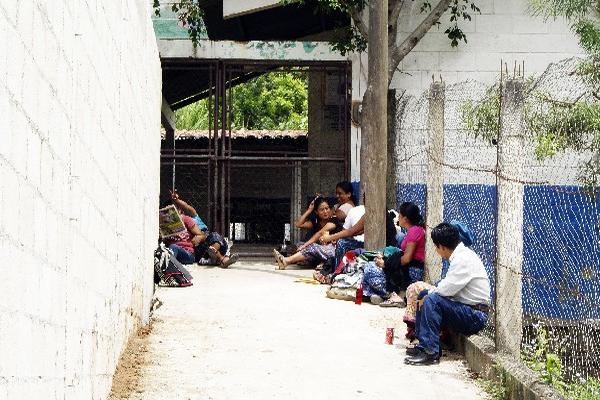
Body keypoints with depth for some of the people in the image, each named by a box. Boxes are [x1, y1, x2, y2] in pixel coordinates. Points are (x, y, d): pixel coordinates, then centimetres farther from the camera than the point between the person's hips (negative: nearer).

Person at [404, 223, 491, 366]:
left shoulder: (464, 259, -20)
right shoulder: (460, 255, 11)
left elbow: (446, 289, -22)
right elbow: (448, 287, 15)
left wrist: (428, 295, -4)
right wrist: (426, 294, 2)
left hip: (475, 316, -10)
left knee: (432, 300, -26)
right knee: (424, 294, 10)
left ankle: (430, 352, -25)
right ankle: (423, 345, 9)